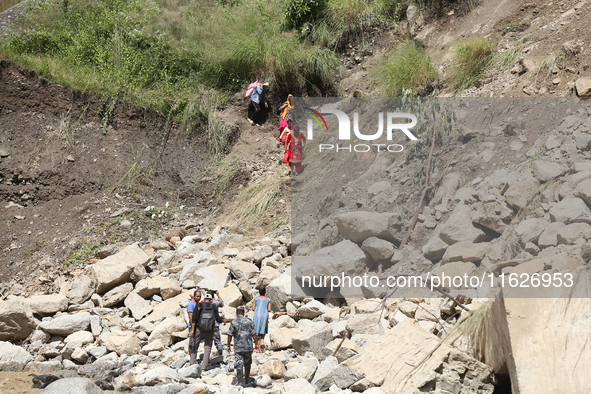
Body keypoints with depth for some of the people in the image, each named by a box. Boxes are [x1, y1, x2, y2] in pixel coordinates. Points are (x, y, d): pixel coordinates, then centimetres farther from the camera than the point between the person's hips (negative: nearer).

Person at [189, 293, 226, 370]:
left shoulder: (199, 305, 2)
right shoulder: (214, 307, 6)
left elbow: (194, 318, -7)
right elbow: (218, 319, 3)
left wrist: (192, 330, -7)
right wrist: (223, 320, 25)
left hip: (199, 330, -1)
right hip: (210, 331, 1)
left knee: (195, 347, 14)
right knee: (207, 349, 7)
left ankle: (193, 364, 9)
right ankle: (203, 367, 0)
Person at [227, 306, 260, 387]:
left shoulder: (233, 322, -3)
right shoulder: (249, 321, 1)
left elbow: (230, 335, -3)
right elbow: (254, 334, 0)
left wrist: (228, 346, 8)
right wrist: (257, 344, 8)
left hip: (238, 347, -2)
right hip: (248, 347, 2)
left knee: (238, 365, -2)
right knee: (247, 364, 16)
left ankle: (240, 382, -14)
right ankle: (247, 382, 23)